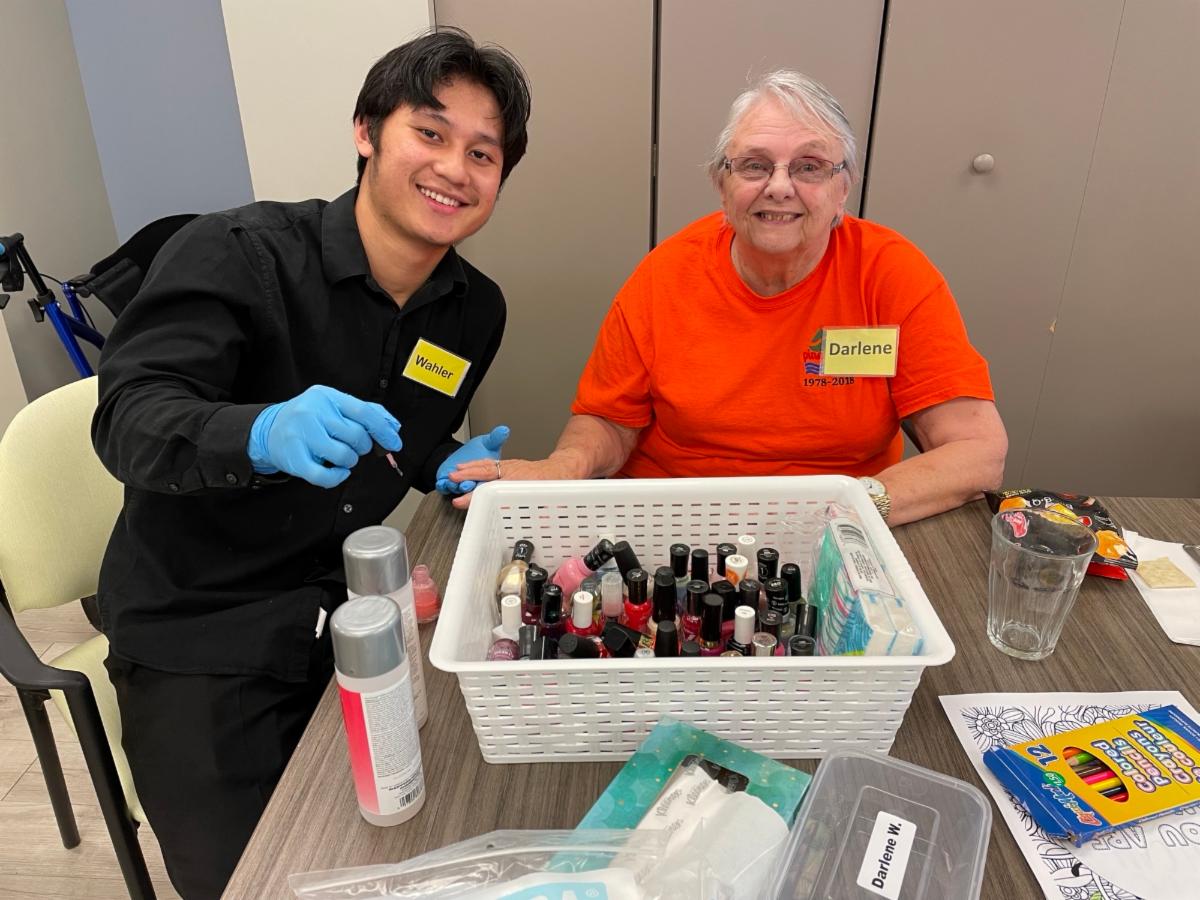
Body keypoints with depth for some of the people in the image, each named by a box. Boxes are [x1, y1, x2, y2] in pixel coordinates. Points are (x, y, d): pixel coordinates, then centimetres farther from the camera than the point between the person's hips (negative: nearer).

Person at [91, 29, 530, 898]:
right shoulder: (237, 254, -16)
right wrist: (263, 434, -46)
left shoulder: (477, 311, 1)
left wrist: (444, 468, -6)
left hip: (347, 612, 4)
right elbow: (128, 418, -26)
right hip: (203, 636, -3)